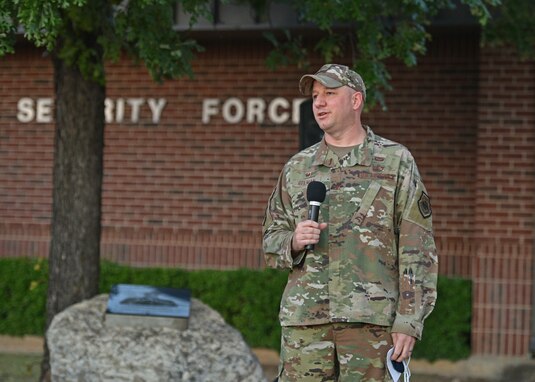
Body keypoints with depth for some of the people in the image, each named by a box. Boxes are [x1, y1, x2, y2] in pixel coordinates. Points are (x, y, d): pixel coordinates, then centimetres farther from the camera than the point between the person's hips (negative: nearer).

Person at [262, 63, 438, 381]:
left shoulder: (396, 162, 4)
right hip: (304, 316, 3)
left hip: (371, 318, -3)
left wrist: (410, 321, -7)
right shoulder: (297, 168, 14)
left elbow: (418, 250, 0)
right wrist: (294, 242, -6)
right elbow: (271, 240, 18)